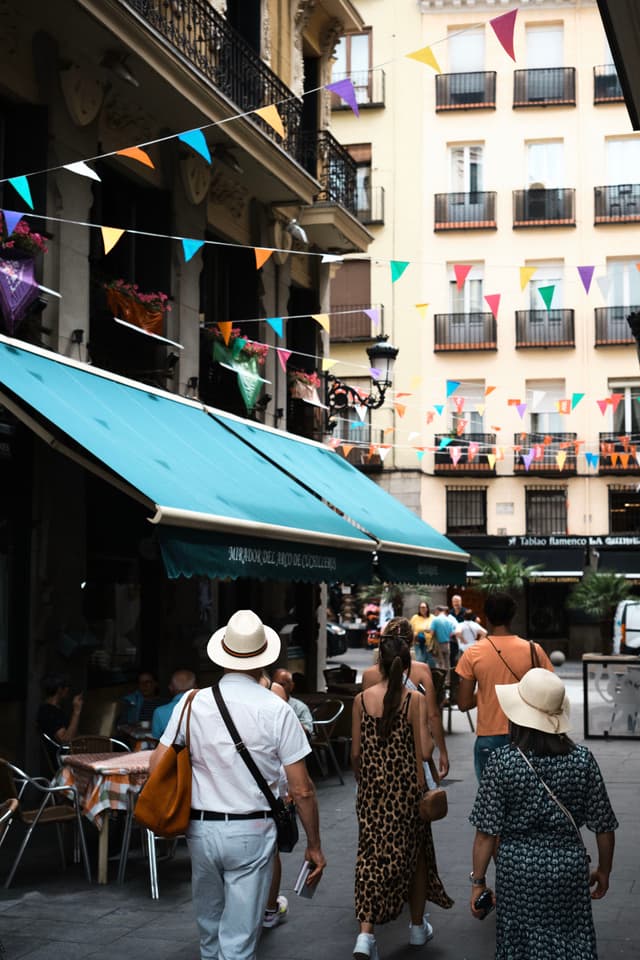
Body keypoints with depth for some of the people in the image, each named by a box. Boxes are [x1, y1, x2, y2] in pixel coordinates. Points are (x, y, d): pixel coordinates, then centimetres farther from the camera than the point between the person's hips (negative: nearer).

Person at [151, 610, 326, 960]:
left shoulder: (193, 703, -2)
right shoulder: (276, 710, -9)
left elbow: (157, 765, -1)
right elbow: (302, 790, -8)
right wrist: (314, 846, 3)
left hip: (200, 829, 3)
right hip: (251, 833, -3)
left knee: (209, 928, 23)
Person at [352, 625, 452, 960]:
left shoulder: (362, 699, -4)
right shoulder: (416, 700, -11)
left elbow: (356, 752, 1)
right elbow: (425, 751, -15)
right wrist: (430, 736, 6)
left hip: (372, 789, 1)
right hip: (407, 788, -1)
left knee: (372, 854, 6)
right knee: (414, 853, 17)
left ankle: (365, 933, -7)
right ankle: (417, 926, 32)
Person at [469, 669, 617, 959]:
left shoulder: (501, 762, -13)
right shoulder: (582, 760, -8)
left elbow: (487, 833, -11)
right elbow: (603, 826, -1)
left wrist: (478, 881, 0)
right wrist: (603, 870, 15)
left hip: (517, 870, -1)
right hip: (569, 866, 1)